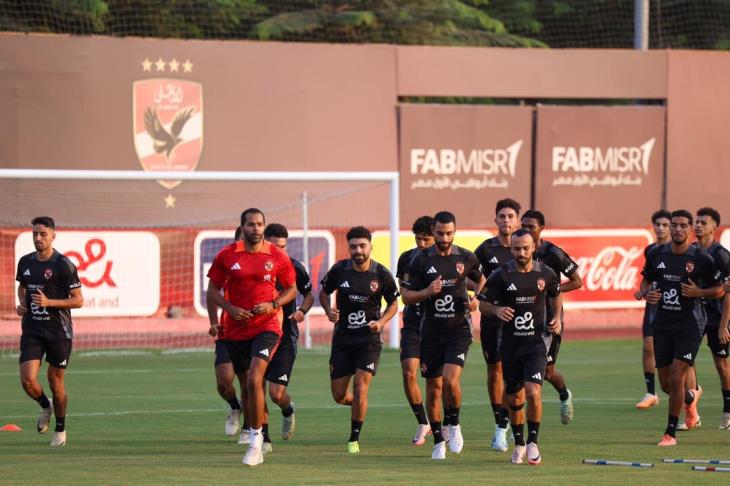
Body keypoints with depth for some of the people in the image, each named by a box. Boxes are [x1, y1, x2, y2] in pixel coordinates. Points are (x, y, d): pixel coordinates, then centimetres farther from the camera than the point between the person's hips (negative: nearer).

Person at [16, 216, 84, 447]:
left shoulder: (63, 265, -11)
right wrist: (21, 303, 5)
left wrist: (49, 302, -21)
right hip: (32, 330, 4)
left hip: (59, 331, -4)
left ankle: (60, 430, 24)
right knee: (28, 381, -11)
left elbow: (78, 300, -9)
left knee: (56, 382, 5)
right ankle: (45, 406, 23)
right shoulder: (25, 262, 5)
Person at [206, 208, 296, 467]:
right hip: (236, 329, 3)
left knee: (254, 381, -19)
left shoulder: (277, 257, -2)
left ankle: (256, 441, -14)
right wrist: (230, 308, -11)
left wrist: (273, 305, -10)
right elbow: (212, 290, 6)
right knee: (245, 383, 11)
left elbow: (291, 289, 9)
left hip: (267, 327, -3)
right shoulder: (226, 256, 0)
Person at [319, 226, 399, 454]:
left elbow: (393, 303, 6)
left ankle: (354, 439, 0)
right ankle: (357, 405, 40)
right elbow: (323, 292, 12)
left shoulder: (381, 274, -7)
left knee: (360, 387, -14)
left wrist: (381, 321, -12)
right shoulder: (339, 270, -4)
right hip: (342, 338, 2)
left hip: (369, 338, -2)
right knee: (339, 396, 3)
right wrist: (328, 310, -8)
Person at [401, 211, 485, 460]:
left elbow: (481, 280, 21)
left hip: (459, 329, -1)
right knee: (433, 387, 5)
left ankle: (454, 425, 5)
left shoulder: (466, 258, 1)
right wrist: (427, 291, -17)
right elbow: (406, 297, 1)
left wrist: (477, 299, 1)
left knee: (451, 379, -20)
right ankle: (438, 442, 19)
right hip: (431, 330, 1)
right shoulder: (421, 261, -2)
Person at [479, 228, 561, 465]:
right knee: (514, 399, 10)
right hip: (510, 343, 1)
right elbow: (482, 303, 3)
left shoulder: (546, 273, 0)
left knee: (533, 392, -19)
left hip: (537, 341, -1)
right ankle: (519, 445, 29)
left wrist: (556, 317, 5)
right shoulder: (501, 275, -4)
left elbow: (556, 295, 20)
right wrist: (497, 310, -17)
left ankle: (533, 443, -4)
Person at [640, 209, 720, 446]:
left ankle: (671, 433, -4)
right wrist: (646, 293, -6)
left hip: (690, 323, -4)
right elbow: (646, 280, 16)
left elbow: (718, 289, 1)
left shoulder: (701, 258, -7)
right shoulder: (656, 255, 2)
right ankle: (690, 398, 44)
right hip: (663, 323, 4)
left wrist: (698, 292, -17)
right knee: (666, 383, 9)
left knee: (677, 377, -13)